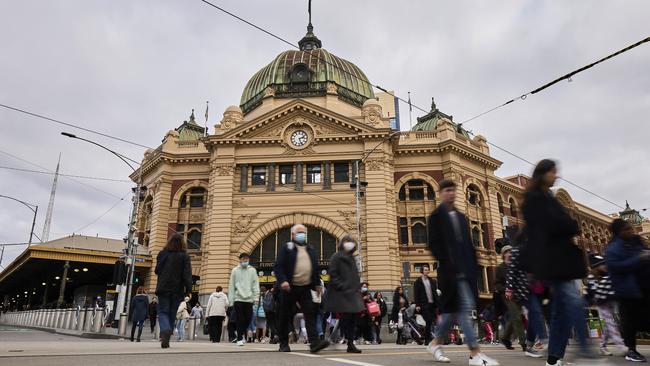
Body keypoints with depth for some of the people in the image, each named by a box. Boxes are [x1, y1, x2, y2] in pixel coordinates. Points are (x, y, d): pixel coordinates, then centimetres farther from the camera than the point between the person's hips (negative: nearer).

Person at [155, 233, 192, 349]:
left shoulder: (162, 254, 3)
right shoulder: (184, 256, -4)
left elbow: (157, 270, 15)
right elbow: (187, 274, -10)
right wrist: (188, 289, -9)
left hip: (163, 288, 0)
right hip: (177, 290, 0)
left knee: (163, 312, 3)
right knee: (172, 314, 10)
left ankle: (165, 330, -26)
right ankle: (166, 340, 11)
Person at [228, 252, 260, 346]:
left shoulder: (252, 270, 7)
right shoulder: (235, 270, 5)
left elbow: (256, 284, 5)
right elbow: (231, 285, 5)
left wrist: (256, 297, -4)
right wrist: (231, 298, -1)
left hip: (249, 299, 1)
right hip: (238, 298, -1)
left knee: (248, 318, 1)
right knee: (240, 320, -3)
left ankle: (242, 333, 27)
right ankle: (239, 339, 7)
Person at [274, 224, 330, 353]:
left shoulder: (311, 250, 15)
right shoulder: (286, 248, -1)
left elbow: (315, 268, 21)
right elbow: (278, 266, -8)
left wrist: (317, 284, 14)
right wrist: (283, 281, -21)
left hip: (305, 288, 3)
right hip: (289, 288, -3)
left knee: (310, 315, -8)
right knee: (285, 317, 6)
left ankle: (314, 342, -13)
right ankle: (284, 344, 18)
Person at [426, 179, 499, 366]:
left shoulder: (461, 217, 20)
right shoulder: (436, 216, -2)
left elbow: (468, 244, 19)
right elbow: (433, 244, -10)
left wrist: (473, 267, 11)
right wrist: (447, 264, -17)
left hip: (466, 269, 7)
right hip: (451, 270, -7)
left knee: (453, 308, 10)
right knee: (465, 308, -11)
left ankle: (436, 343, 24)